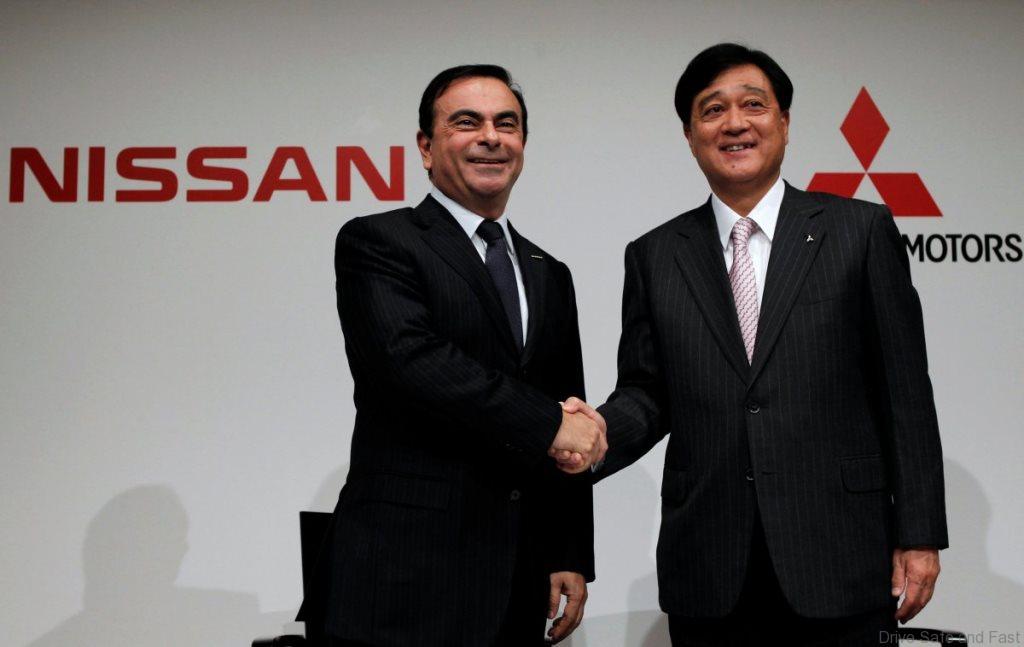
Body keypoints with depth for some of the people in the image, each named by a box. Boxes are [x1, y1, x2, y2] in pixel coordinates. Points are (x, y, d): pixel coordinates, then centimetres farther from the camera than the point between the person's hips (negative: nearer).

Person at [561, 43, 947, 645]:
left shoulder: (861, 231, 2)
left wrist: (919, 536, -2)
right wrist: (602, 431, -13)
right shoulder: (655, 256, 9)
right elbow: (647, 393, 9)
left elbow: (905, 394, 1)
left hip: (840, 557, -1)